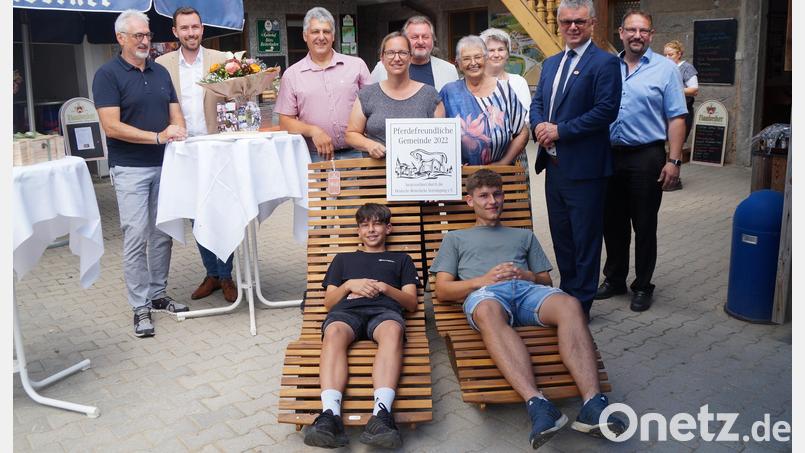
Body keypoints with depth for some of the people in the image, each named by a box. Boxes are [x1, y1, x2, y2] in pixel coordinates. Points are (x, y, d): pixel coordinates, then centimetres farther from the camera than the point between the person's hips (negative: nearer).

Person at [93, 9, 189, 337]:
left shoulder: (161, 73, 12)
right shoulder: (108, 74, -5)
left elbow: (175, 113, 13)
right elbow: (111, 127, -14)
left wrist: (177, 130, -10)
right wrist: (159, 136, -18)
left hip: (164, 165, 5)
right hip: (130, 168, -5)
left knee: (162, 234, 9)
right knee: (136, 236, -5)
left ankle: (158, 294, 22)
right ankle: (140, 307, 3)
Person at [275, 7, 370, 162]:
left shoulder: (357, 65, 8)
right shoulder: (292, 75, 7)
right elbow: (286, 121, 6)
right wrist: (313, 131, -12)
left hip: (354, 154, 0)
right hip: (315, 157, 0)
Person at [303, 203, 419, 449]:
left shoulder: (401, 259, 33)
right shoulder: (343, 259, 36)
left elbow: (412, 303, 20)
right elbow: (329, 302, 26)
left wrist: (384, 287, 2)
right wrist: (349, 285, 6)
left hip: (384, 310, -1)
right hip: (346, 311, 1)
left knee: (393, 330, -41)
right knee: (334, 332, -38)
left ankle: (381, 413, -58)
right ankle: (330, 415, -56)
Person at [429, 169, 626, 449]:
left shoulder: (524, 235, 39)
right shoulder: (455, 239, 32)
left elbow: (546, 281, 28)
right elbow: (442, 290, 17)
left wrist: (529, 275, 3)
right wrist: (482, 280, 0)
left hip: (527, 289, 3)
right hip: (485, 293, -2)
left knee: (570, 305, -34)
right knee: (489, 312, -43)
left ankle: (592, 405, -47)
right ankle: (537, 405, -56)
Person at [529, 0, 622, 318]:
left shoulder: (605, 63, -9)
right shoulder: (551, 63, 15)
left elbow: (606, 110, -18)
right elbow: (537, 103, 17)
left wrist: (560, 130, -17)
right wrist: (539, 125, -6)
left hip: (583, 166, -7)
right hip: (554, 163, 8)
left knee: (585, 237, 3)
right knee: (561, 235, 17)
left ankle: (582, 303, 15)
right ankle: (567, 292, 32)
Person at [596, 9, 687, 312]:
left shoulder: (665, 69, -1)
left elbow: (676, 118, -4)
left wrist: (674, 160, -11)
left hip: (646, 157, -3)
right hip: (610, 155, 4)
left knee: (644, 226, 5)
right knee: (613, 223, 12)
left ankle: (643, 286, 18)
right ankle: (614, 279, 28)